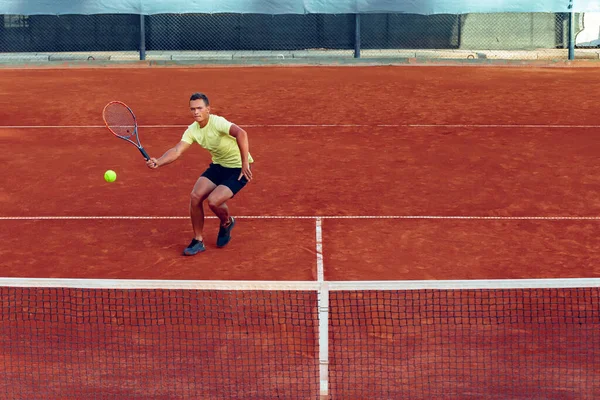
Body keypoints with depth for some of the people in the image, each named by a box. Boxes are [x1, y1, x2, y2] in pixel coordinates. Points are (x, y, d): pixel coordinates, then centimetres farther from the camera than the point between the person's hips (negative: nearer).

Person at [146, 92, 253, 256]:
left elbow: (241, 133, -43)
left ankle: (227, 223, 14)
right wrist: (158, 162, -34)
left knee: (213, 201, -22)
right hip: (218, 165, 7)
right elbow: (176, 151, -14)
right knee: (195, 196, -9)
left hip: (238, 169, -7)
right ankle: (198, 241, 8)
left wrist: (245, 164, -45)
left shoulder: (217, 122, -26)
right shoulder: (192, 130, -4)